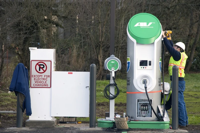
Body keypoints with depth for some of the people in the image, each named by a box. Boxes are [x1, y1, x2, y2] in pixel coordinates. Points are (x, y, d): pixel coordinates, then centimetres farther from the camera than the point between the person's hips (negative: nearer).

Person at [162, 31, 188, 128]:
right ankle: (184, 121, 18)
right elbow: (171, 48, 29)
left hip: (178, 81, -10)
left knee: (179, 102, -9)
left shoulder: (178, 55, -10)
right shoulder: (181, 56, 16)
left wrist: (164, 37, -2)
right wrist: (169, 39, 33)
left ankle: (182, 123, -9)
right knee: (181, 102, 13)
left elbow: (170, 48, -10)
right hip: (179, 81, 10)